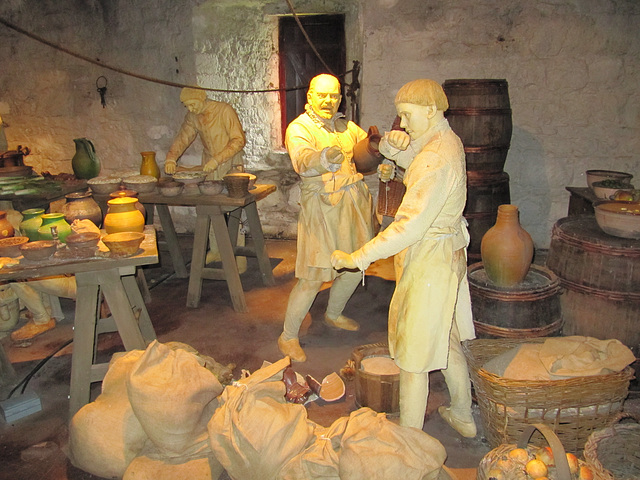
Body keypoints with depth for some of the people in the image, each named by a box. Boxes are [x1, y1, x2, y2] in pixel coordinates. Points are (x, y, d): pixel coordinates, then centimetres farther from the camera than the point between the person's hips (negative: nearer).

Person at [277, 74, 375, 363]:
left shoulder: (347, 127, 15)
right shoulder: (299, 129, -8)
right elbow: (303, 163, -27)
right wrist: (325, 158, -50)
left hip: (356, 203, 7)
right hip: (323, 207, -7)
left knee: (354, 267, 17)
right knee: (313, 277, -6)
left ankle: (333, 315, 42)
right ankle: (288, 337, 11)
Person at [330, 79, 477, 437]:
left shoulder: (436, 160, -25)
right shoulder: (447, 140, 5)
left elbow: (410, 225, -30)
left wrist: (359, 258, -28)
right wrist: (396, 146, -2)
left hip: (429, 257, -10)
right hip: (450, 251, 10)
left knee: (414, 353, 3)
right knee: (447, 339, 23)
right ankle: (463, 416, 41)